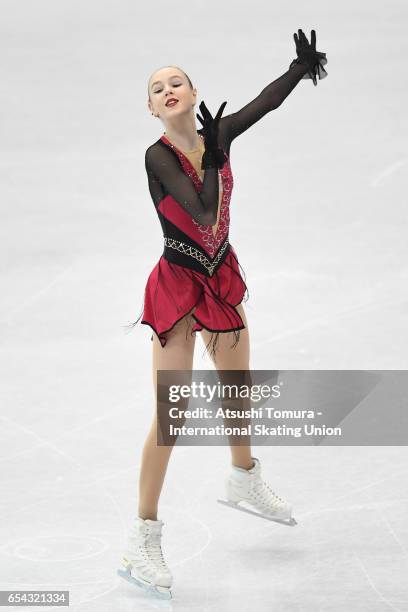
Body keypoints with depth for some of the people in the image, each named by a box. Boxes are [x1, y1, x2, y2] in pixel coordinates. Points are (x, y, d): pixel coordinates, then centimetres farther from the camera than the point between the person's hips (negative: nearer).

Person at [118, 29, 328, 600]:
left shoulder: (216, 135, -5)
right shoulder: (159, 156, -21)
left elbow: (265, 101, 11)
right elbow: (203, 212, -33)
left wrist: (302, 67, 10)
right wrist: (212, 155, -26)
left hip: (220, 280, 7)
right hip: (178, 285, -6)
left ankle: (245, 479, 51)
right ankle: (143, 540, -2)